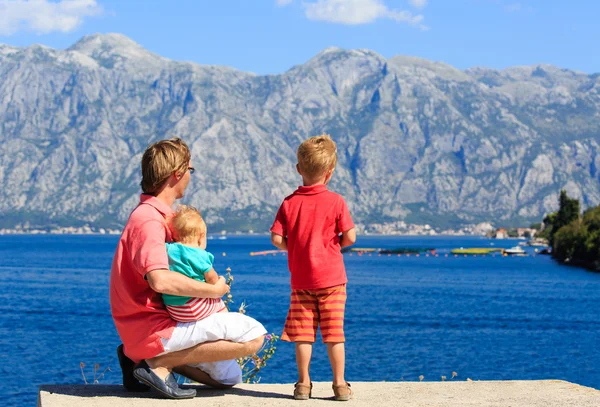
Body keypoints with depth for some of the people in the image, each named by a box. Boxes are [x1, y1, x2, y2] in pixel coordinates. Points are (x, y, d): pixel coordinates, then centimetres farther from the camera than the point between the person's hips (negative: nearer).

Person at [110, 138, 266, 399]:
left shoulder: (153, 214, 16)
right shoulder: (149, 220, -18)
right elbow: (160, 280, -34)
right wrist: (214, 290, -21)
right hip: (153, 330, -11)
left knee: (225, 377, 25)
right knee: (253, 334, -16)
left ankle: (140, 358, 11)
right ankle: (159, 363, -11)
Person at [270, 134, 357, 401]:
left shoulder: (289, 203, 0)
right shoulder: (335, 202, -6)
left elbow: (277, 239, -5)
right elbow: (350, 237, -8)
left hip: (301, 280, 2)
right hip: (331, 278, -2)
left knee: (302, 333, 6)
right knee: (334, 333, 3)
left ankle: (303, 384, 9)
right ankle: (340, 384, 6)